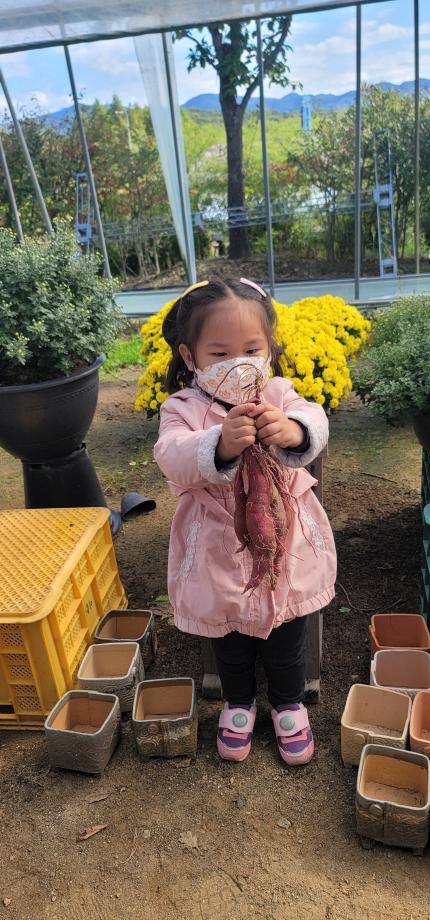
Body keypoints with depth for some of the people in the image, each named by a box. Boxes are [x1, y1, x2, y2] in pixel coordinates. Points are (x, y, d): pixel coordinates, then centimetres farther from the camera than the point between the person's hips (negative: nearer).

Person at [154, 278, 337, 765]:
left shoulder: (278, 395, -9)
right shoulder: (183, 408, -14)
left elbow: (314, 422, -29)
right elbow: (173, 458, -32)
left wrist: (292, 430, -54)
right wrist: (220, 446, -53)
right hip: (220, 551, -1)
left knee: (286, 637, 21)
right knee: (230, 639, 22)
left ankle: (288, 702, 49)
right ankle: (239, 701, 50)